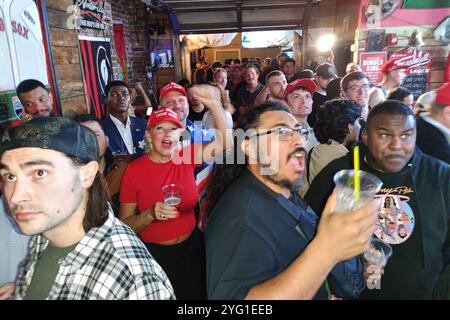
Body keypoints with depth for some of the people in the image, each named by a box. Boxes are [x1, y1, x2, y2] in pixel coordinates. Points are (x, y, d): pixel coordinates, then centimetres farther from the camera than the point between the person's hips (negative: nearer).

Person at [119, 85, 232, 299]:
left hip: (191, 247, 3)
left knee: (197, 293, 22)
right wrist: (150, 214, -29)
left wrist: (215, 106, -28)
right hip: (154, 253, -3)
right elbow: (124, 225, -11)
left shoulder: (186, 157, -6)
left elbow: (224, 141, -16)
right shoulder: (134, 170, -13)